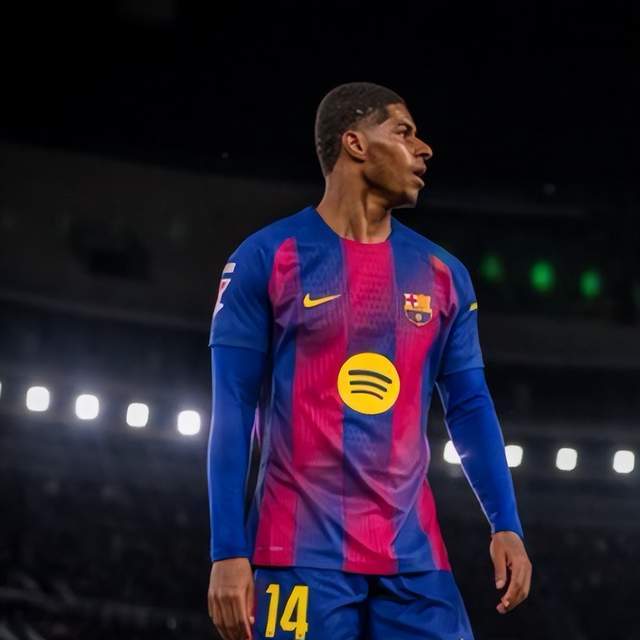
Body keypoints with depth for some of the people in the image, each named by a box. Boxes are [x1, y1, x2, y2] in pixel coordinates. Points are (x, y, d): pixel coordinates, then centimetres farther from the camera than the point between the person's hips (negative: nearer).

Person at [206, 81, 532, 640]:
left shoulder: (443, 275, 12)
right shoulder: (266, 259, -2)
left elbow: (469, 407, 13)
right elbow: (232, 412, -4)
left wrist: (506, 526, 1)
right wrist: (229, 552, -11)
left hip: (413, 558, 4)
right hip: (303, 553, -4)